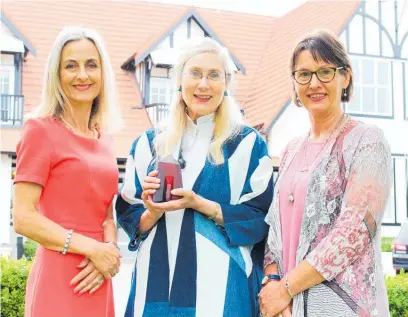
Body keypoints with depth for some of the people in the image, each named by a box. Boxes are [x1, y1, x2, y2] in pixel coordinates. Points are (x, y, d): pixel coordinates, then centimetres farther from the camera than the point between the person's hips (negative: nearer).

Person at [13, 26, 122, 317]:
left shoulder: (103, 137, 11)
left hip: (95, 282, 6)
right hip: (59, 282, -6)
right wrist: (93, 249, -14)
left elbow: (107, 213, 12)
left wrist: (110, 249, -7)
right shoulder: (40, 129, -8)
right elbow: (23, 218, -13)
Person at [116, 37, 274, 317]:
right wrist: (154, 213, -12)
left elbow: (260, 218, -4)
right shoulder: (149, 144, 8)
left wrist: (198, 204, -15)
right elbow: (128, 217, 9)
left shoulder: (248, 144, 0)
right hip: (156, 284, 3)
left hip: (220, 286, -2)